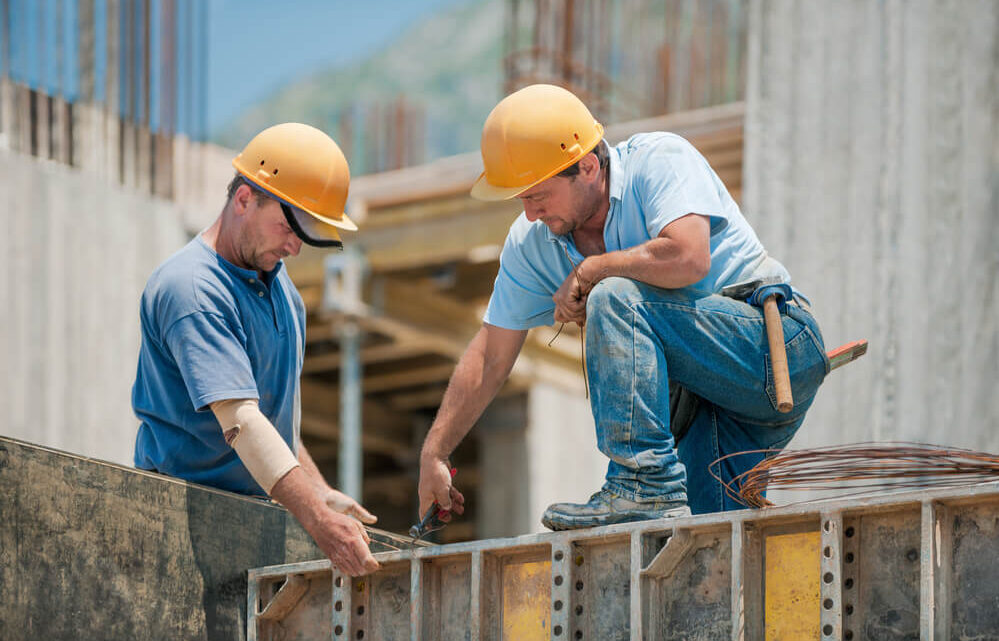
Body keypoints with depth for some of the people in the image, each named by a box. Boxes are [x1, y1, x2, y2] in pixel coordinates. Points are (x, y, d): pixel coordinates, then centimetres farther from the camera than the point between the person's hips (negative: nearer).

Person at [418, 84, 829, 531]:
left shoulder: (660, 159, -15)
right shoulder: (530, 242, 4)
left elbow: (688, 258, -33)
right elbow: (490, 357, 10)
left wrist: (587, 272, -18)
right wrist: (433, 453, 7)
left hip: (774, 343, -8)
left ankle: (646, 489, -28)